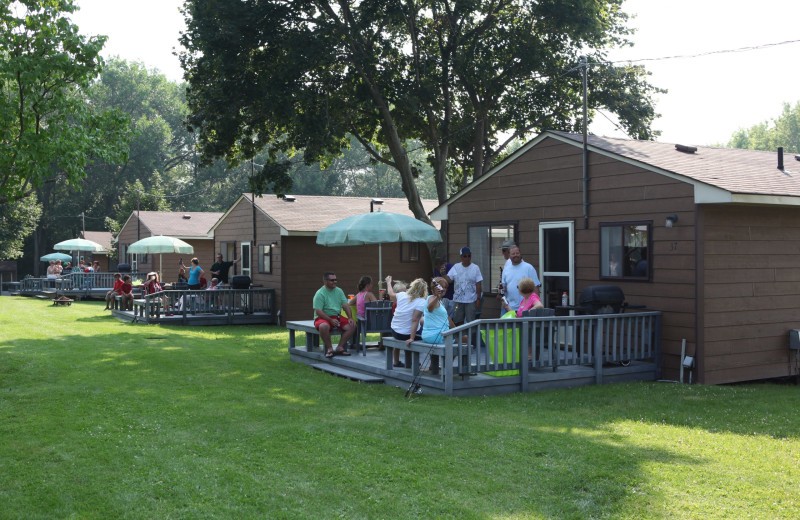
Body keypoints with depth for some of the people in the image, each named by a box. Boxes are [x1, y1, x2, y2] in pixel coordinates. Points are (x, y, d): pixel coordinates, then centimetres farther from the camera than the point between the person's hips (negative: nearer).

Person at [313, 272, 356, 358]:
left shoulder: (339, 291, 12)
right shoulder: (320, 294, -8)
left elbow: (345, 305, 7)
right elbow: (318, 311, -14)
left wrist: (350, 318, -9)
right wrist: (331, 320, -23)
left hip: (337, 317, 6)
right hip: (323, 318, -6)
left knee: (352, 326, -16)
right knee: (324, 326, -39)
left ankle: (340, 347, -10)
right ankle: (330, 348, -21)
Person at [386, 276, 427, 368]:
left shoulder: (402, 295, -3)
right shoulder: (421, 302, -18)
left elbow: (391, 294, 19)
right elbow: (415, 320, -24)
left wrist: (388, 282, 38)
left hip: (394, 332, 6)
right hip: (407, 334, -6)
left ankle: (396, 362, 43)